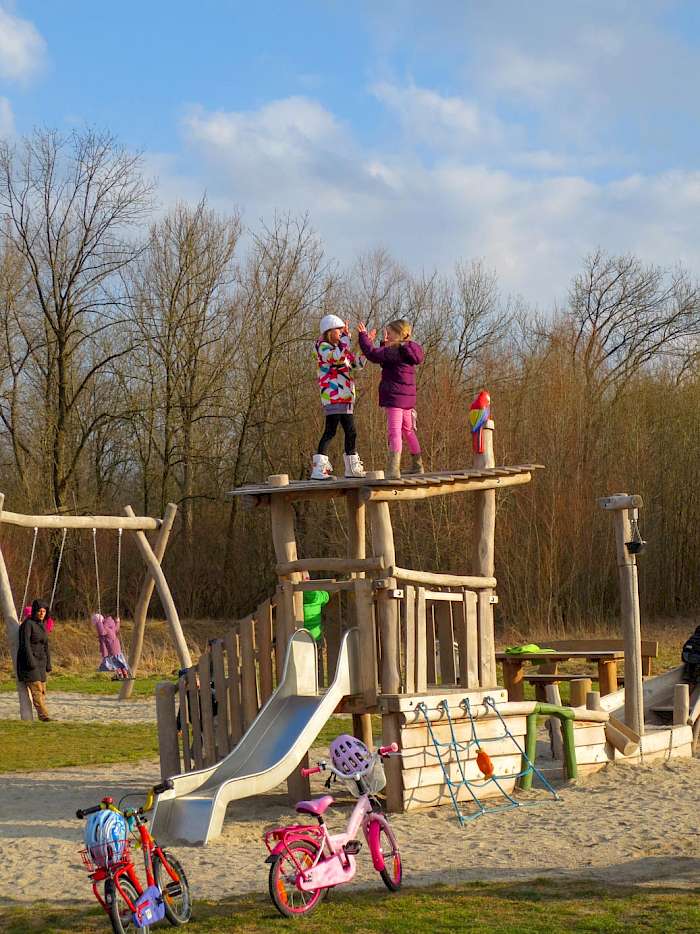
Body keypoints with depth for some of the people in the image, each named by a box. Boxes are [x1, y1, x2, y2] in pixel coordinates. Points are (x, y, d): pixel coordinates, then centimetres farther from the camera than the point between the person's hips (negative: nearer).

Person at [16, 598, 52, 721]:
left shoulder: (42, 625, 14)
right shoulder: (28, 624, -11)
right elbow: (25, 644, -18)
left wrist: (48, 663, 14)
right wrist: (31, 661, -24)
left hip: (40, 662, 8)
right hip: (28, 661, -8)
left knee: (42, 691, 3)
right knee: (36, 690, -15)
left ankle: (43, 716, 2)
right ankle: (44, 716, -22)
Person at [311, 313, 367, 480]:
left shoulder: (339, 348, 22)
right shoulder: (322, 346, -6)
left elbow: (358, 363, 21)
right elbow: (338, 357, -26)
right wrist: (346, 337, -19)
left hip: (345, 398, 9)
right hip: (333, 397, -9)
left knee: (351, 432, 13)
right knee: (330, 431, -13)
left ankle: (352, 467, 22)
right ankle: (318, 469, -14)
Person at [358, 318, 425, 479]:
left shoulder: (395, 351, -14)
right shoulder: (407, 350, 13)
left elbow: (373, 355, -21)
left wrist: (364, 335, -11)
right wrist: (384, 344, 17)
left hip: (395, 397, -9)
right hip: (408, 397, 9)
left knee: (394, 432, -14)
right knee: (408, 430, 22)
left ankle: (393, 470, -23)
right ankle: (417, 465, 31)